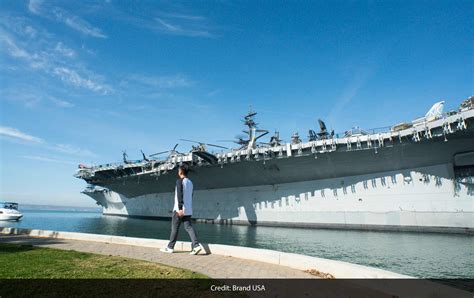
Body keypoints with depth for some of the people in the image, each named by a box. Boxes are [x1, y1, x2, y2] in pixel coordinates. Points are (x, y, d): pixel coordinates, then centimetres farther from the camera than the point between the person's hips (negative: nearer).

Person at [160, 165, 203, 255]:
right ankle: (196, 245, -11)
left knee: (175, 228, 5)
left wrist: (180, 208, -22)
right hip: (188, 210, 7)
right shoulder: (190, 182, 15)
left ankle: (170, 247, 16)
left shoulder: (180, 181, -9)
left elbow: (179, 195, -18)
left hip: (179, 210, -7)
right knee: (188, 227, 3)